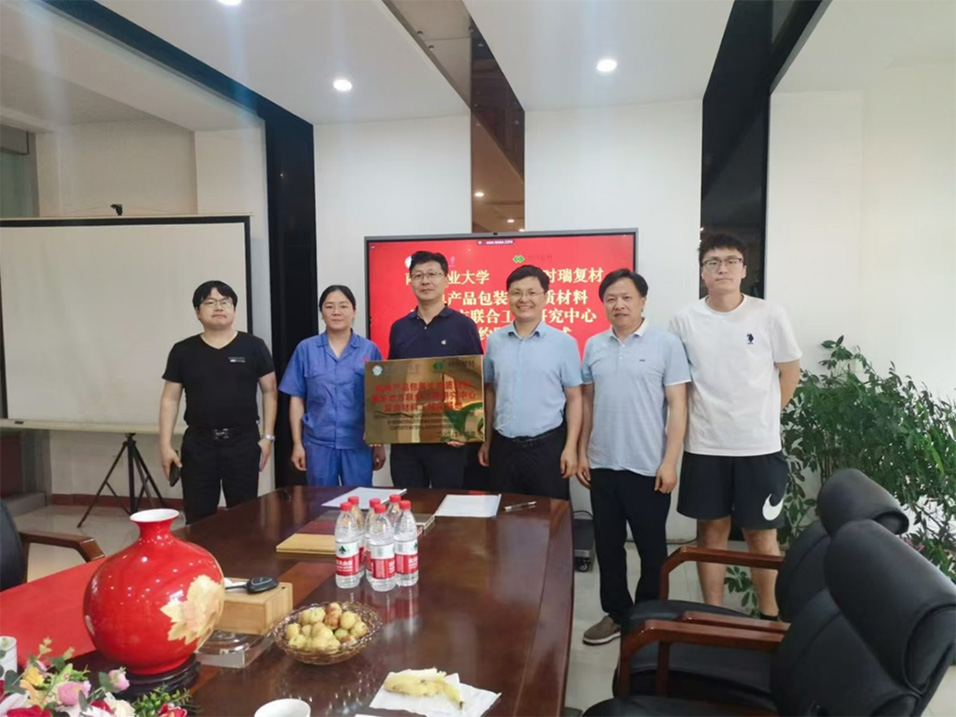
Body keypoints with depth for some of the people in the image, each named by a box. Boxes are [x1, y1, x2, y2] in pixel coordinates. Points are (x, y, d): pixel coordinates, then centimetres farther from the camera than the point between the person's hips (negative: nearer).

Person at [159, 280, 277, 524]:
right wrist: (165, 444, 1)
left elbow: (269, 391, 3)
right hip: (198, 443, 1)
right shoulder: (183, 351, 3)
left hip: (243, 441, -1)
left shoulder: (253, 346, -1)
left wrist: (267, 436, -1)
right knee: (198, 518, 6)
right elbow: (170, 399, 7)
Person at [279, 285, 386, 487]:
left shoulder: (370, 350, 0)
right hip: (318, 443, 1)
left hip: (359, 443, 0)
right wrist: (297, 443, 2)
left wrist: (380, 444, 3)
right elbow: (296, 399, 5)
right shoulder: (306, 349, 1)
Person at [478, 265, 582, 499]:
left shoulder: (564, 343, -5)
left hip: (547, 445, -3)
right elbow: (490, 392, 11)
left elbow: (574, 398, -3)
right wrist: (486, 441, 11)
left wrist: (570, 447, -8)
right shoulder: (494, 341, 3)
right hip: (504, 446, 3)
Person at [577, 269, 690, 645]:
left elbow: (678, 406, -7)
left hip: (648, 468, -4)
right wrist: (582, 451, 7)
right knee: (607, 545, 14)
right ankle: (616, 613, 31)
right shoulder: (594, 346, 7)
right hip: (603, 466, 4)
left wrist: (670, 462, -12)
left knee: (651, 548, 10)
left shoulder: (667, 343, -5)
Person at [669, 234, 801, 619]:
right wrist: (702, 417, 3)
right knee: (711, 530, 12)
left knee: (761, 533, 9)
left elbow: (790, 372, 5)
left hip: (759, 445, -1)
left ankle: (769, 616, 25)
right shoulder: (685, 320, -2)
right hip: (704, 446, 1)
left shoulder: (770, 316, -5)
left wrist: (763, 416, 5)